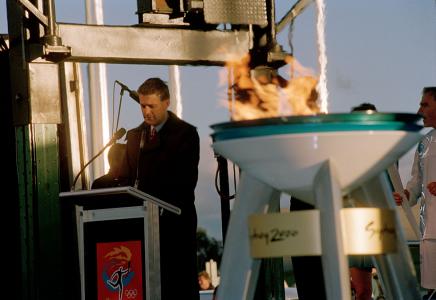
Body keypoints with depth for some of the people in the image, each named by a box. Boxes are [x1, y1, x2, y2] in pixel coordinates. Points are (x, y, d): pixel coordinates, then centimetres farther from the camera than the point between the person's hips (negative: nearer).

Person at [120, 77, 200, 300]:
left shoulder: (186, 134, -1)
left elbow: (186, 180, -10)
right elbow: (128, 178, 15)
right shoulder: (134, 135, 15)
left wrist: (162, 208, -19)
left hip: (175, 221, -4)